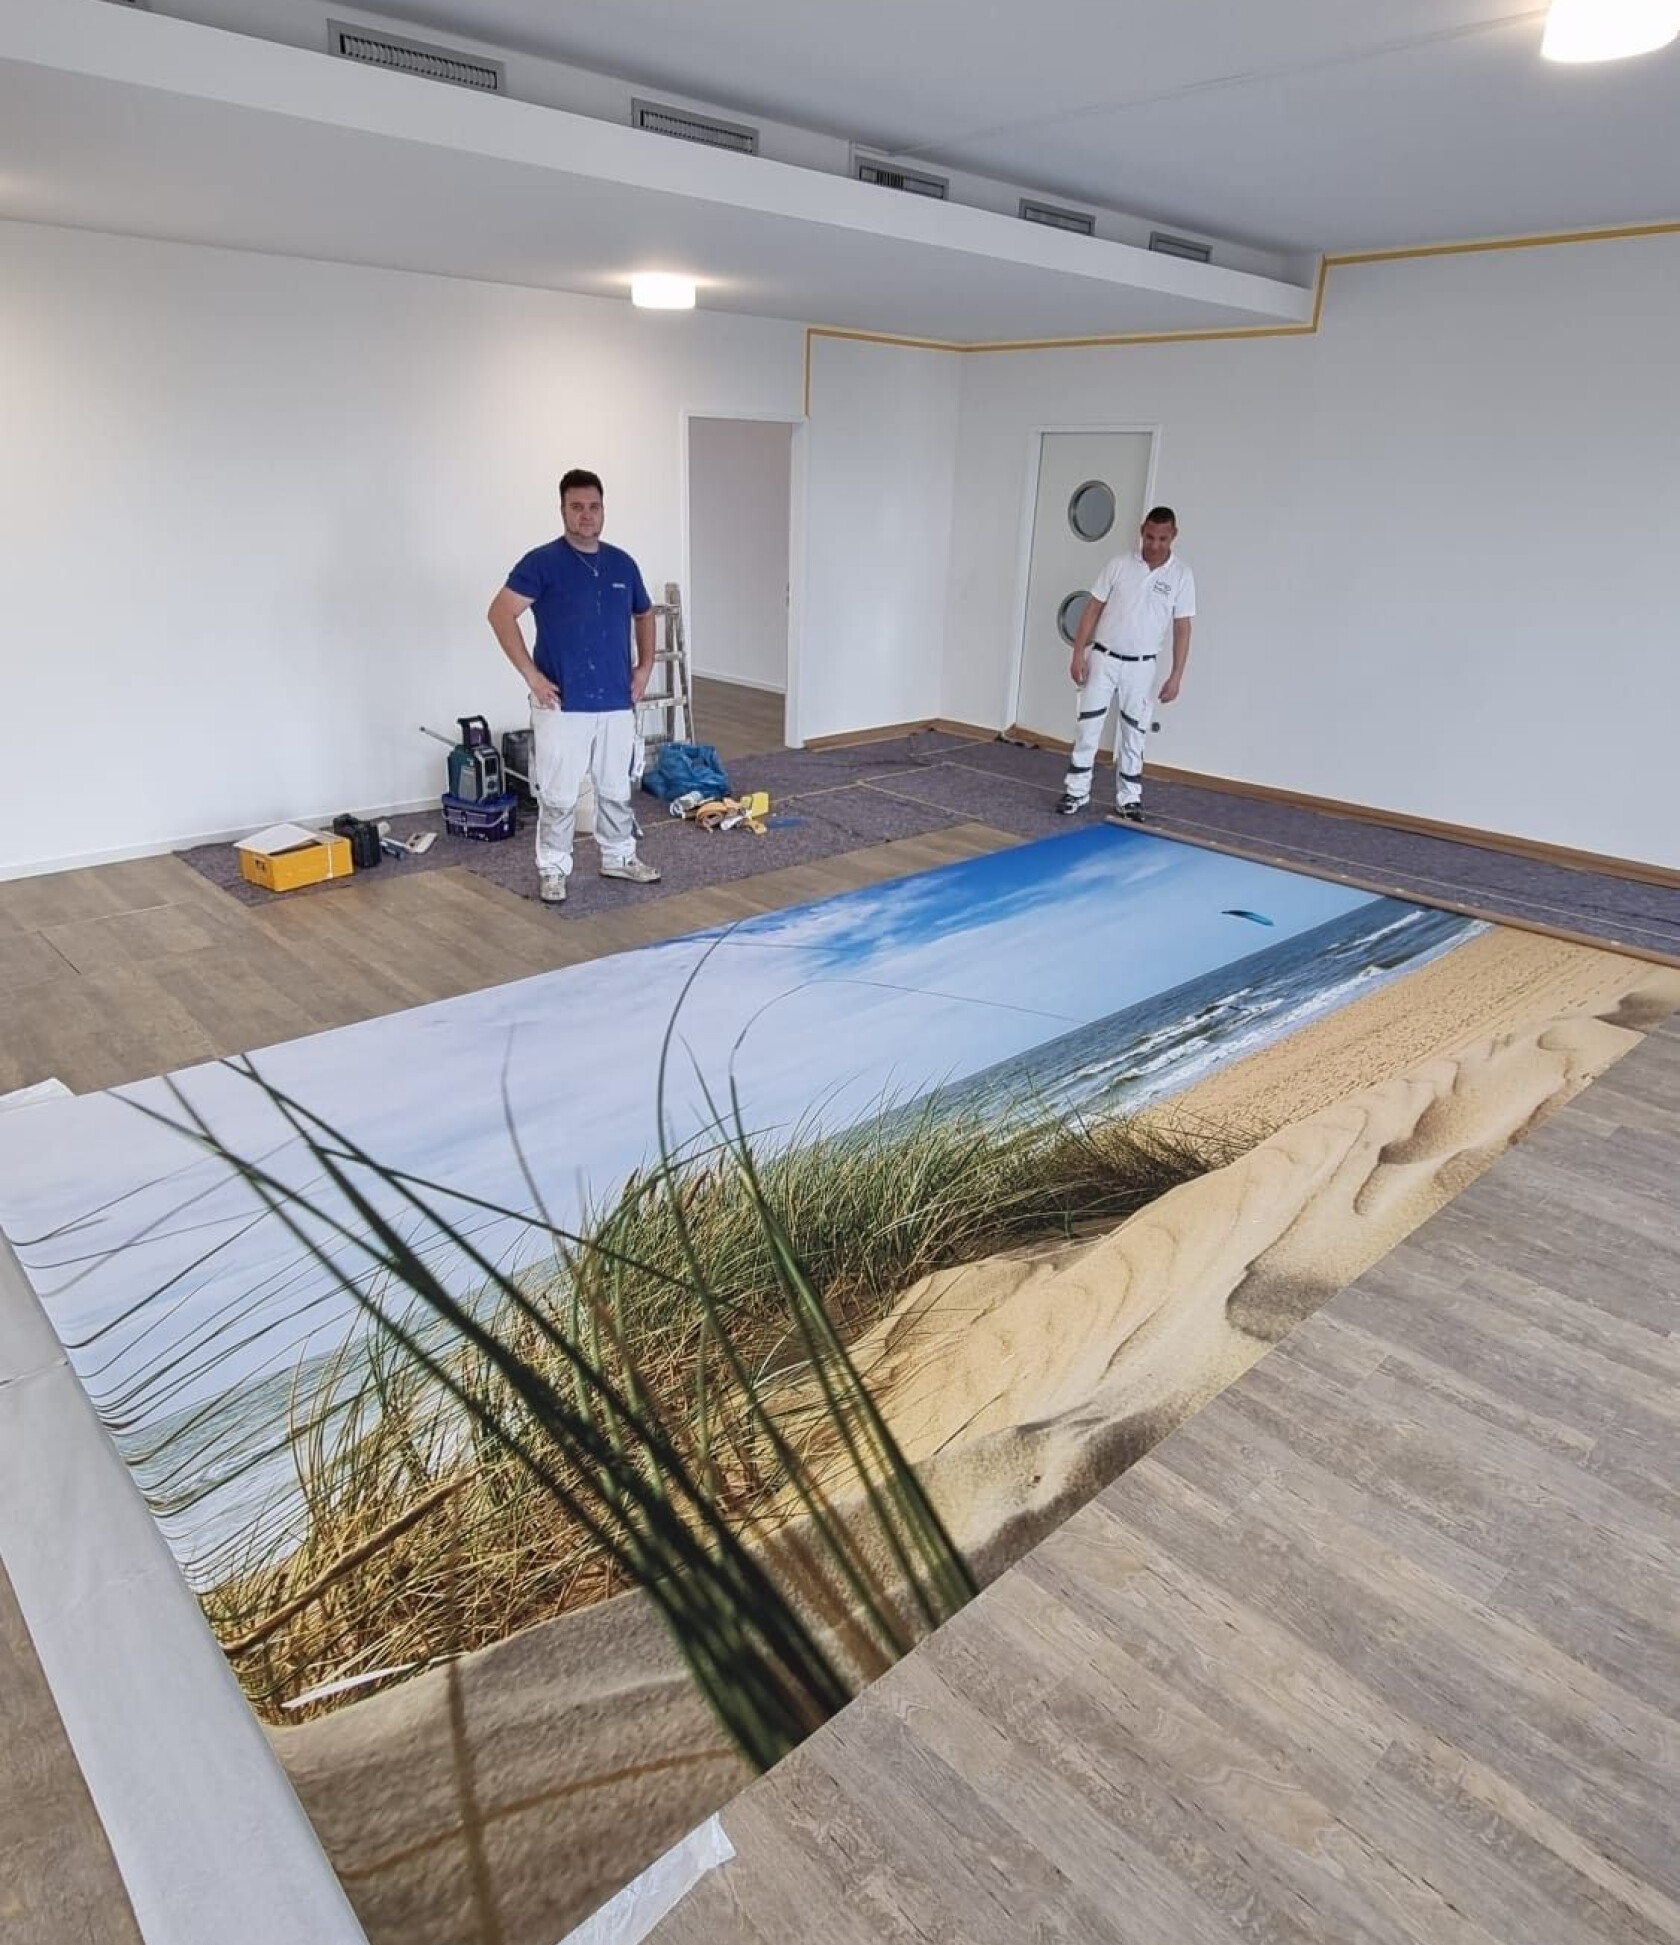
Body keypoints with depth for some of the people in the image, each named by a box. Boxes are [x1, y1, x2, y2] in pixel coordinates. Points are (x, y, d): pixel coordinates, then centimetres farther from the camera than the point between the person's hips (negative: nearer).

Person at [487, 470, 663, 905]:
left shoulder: (623, 564, 8)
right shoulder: (543, 562, -8)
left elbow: (644, 615, 23)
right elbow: (500, 613, -13)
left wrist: (645, 666, 11)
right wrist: (532, 675, -17)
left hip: (617, 701, 5)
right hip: (563, 704, -5)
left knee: (617, 789, 15)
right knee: (558, 795, 2)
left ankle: (619, 857, 30)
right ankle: (552, 869, 15)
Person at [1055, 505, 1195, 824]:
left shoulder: (1181, 575, -3)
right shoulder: (1119, 564, -2)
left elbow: (1182, 628, -2)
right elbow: (1093, 609, 1)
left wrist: (1176, 676, -7)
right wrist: (1078, 653, -5)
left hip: (1142, 666, 0)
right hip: (1103, 658, 0)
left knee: (1134, 734, 6)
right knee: (1088, 726, 2)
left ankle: (1128, 799, 16)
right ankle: (1076, 791, 13)